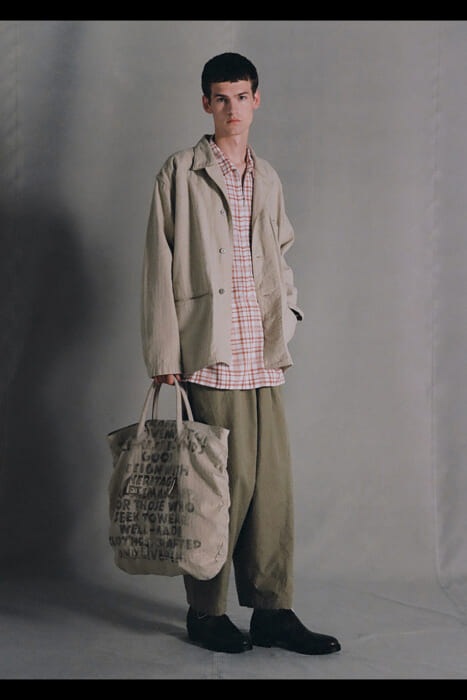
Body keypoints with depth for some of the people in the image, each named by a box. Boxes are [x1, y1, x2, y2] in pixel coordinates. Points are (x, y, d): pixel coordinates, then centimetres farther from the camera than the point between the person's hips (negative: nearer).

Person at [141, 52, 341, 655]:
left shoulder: (267, 179, 19)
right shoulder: (181, 173, 2)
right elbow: (159, 267, -2)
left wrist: (285, 314, 14)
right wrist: (164, 354, -7)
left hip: (264, 359, 5)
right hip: (211, 356, -5)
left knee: (273, 483, 4)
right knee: (222, 485, -4)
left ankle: (272, 611, 14)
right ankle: (205, 613, 12)